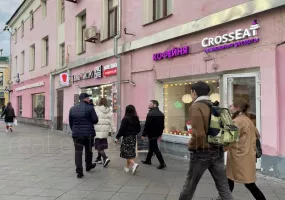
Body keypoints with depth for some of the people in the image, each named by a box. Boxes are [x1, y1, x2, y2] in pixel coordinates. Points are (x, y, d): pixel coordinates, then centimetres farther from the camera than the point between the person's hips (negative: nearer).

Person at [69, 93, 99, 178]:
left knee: (78, 151, 4)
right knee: (88, 150, 18)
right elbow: (95, 120, -10)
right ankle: (88, 165, 36)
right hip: (88, 133, -2)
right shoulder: (90, 108, -10)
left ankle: (79, 171, -1)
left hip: (76, 134, 3)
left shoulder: (72, 109, 5)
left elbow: (70, 122, 9)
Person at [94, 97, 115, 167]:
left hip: (98, 131, -5)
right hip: (105, 131, 5)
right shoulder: (109, 111, 4)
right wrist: (113, 130, 10)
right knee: (102, 145, 17)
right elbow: (111, 121, 5)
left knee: (98, 146, -2)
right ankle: (99, 159, 28)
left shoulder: (96, 109, -9)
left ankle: (105, 158, -17)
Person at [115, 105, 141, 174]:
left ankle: (134, 164, -18)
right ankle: (127, 167, 22)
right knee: (131, 152, 13)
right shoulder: (136, 119, 3)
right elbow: (138, 129, 10)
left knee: (126, 152, 0)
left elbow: (122, 129, -15)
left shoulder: (125, 118, -14)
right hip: (134, 137, 6)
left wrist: (117, 137, -8)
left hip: (127, 137, -6)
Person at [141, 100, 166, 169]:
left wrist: (144, 134, -11)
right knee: (151, 147, 20)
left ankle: (162, 163, -5)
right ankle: (148, 160, 33)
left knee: (155, 148, -4)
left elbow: (147, 125, -18)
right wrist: (160, 133, 20)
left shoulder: (151, 113, -18)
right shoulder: (161, 113, 9)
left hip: (152, 134, -9)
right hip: (157, 133, 9)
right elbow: (162, 125, 13)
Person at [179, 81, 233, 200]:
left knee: (190, 185, 11)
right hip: (217, 151, 6)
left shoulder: (195, 107, -14)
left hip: (202, 153, -6)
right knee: (223, 187, 10)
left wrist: (192, 147, -7)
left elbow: (198, 134, -23)